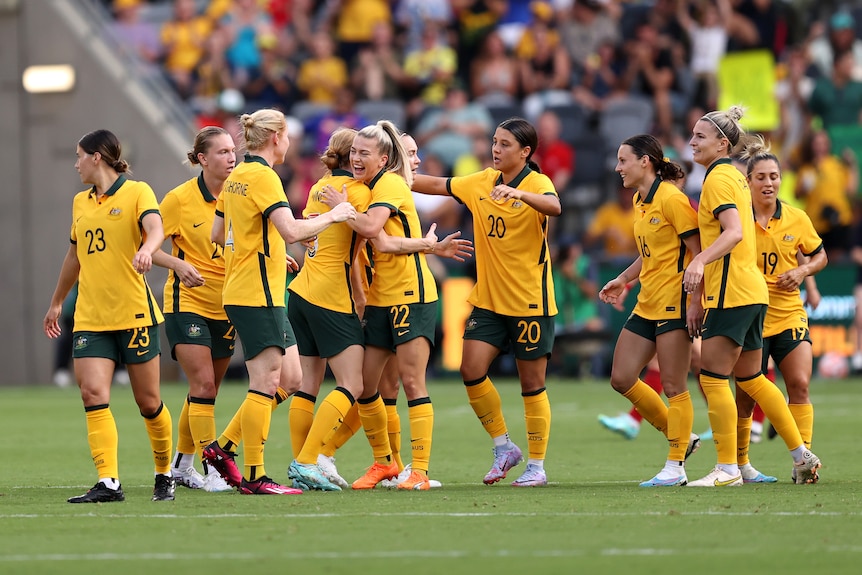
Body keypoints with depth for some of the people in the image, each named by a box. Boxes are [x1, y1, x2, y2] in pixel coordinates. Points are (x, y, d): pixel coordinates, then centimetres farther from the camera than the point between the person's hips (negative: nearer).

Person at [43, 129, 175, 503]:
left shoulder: (137, 192, -3)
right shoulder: (80, 202, 15)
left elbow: (155, 228, -23)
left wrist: (146, 249, -45)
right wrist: (56, 303, 34)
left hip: (135, 314, -5)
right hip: (90, 317, 5)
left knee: (148, 402, 3)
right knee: (93, 393, -13)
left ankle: (164, 473, 24)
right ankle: (108, 483, -17)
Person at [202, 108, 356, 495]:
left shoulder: (236, 177, 14)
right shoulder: (262, 176, -14)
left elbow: (217, 235, 21)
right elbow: (291, 231, -25)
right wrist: (331, 217, -11)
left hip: (241, 292, 10)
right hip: (258, 294, -10)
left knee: (286, 381, 11)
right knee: (265, 383, -7)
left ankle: (222, 448, 13)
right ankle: (253, 476, -6)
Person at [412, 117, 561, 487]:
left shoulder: (537, 183, -12)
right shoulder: (481, 183, 7)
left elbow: (554, 207, -34)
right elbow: (438, 185, 15)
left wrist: (519, 194, -51)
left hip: (530, 302, -6)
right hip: (488, 300, 6)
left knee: (532, 383, 1)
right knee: (471, 370, -6)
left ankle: (536, 466, 10)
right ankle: (503, 448, 11)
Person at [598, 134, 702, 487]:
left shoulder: (671, 199, -14)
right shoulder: (639, 202, 14)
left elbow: (698, 250, -16)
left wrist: (696, 301, -21)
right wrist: (623, 280, 15)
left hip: (674, 305, -10)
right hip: (646, 305, 10)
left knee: (673, 386, -6)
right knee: (621, 379, 8)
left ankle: (675, 467, 1)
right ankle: (680, 436, 21)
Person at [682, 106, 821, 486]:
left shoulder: (718, 177, -11)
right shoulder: (734, 176, 17)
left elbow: (735, 232, -25)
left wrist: (700, 261, -37)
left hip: (732, 293, -10)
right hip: (752, 291, 10)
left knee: (713, 377, -8)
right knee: (749, 378, 16)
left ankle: (727, 468, -8)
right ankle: (802, 456, 18)